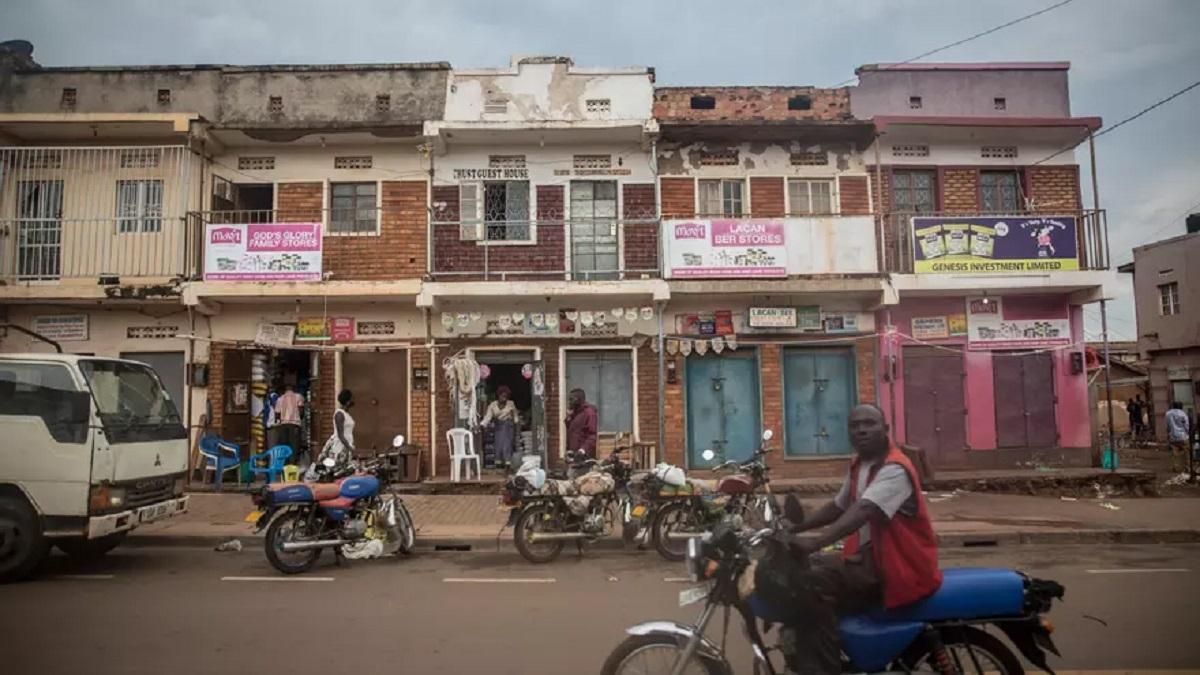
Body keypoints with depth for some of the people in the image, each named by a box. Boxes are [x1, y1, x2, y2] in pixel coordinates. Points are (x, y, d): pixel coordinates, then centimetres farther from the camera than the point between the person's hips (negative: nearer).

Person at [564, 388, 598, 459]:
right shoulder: (574, 413, 20)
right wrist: (568, 418, 8)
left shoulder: (589, 413, -9)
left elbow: (593, 435, -16)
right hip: (573, 453, 8)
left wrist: (584, 448, -26)